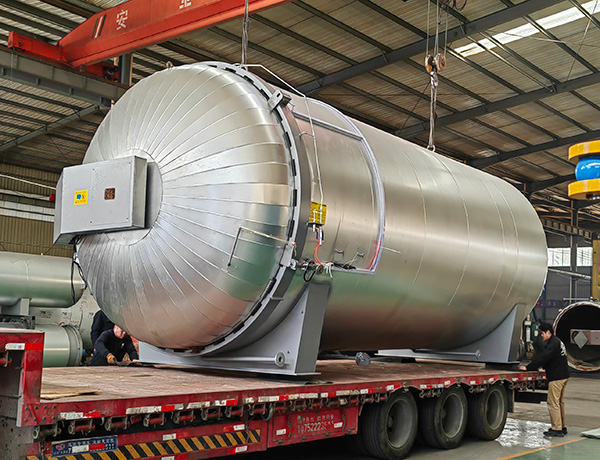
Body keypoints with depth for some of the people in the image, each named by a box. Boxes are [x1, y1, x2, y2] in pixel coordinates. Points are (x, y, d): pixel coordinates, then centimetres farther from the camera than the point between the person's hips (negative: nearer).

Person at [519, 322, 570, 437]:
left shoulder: (553, 344, -16)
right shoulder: (557, 341, 17)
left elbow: (542, 358, -21)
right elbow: (544, 358, 21)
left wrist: (528, 368, -16)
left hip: (556, 378, -10)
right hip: (563, 376, 10)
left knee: (553, 403, -6)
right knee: (560, 402, 15)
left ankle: (557, 429, -5)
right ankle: (562, 427, 22)